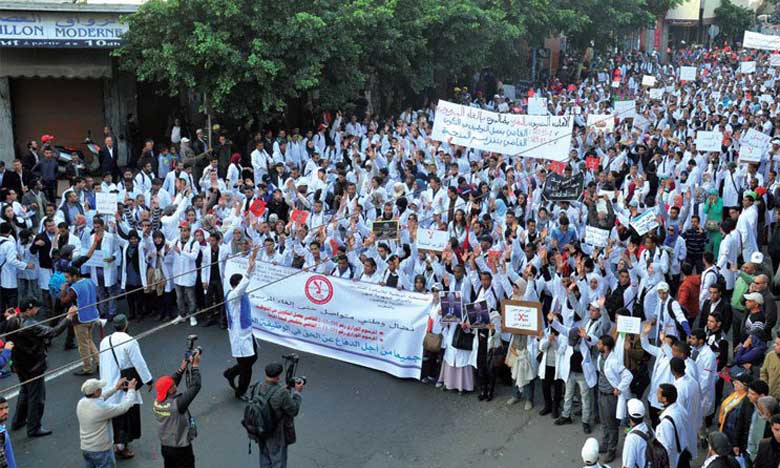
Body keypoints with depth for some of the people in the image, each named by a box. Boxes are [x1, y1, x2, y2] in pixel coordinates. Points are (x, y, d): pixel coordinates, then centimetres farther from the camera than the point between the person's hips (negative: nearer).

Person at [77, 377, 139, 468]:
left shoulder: (81, 403, -5)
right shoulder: (102, 408, -27)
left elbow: (98, 398, 15)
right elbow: (124, 407, -16)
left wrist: (115, 388, 18)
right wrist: (131, 390, -1)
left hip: (85, 448, 7)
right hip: (101, 450, -7)